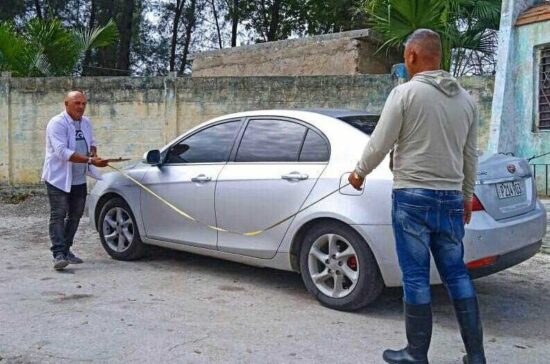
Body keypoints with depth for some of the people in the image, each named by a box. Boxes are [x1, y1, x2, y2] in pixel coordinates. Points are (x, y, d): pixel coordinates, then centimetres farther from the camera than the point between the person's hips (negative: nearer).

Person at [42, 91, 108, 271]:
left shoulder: (86, 122, 8)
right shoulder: (57, 123, -16)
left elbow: (91, 142, 23)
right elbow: (62, 152, -26)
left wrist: (94, 153, -2)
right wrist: (90, 160, -32)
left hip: (79, 179, 8)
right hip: (59, 178, -8)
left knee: (75, 216, 13)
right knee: (58, 216, -10)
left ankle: (66, 250, 25)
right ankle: (59, 254, -11)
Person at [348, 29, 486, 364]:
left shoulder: (406, 92, -8)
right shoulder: (466, 99, 10)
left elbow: (380, 144, -8)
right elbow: (471, 155, 14)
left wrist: (359, 173, 10)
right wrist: (467, 196, 25)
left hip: (413, 197, -5)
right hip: (451, 199, 6)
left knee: (416, 277, 2)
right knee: (457, 274, 12)